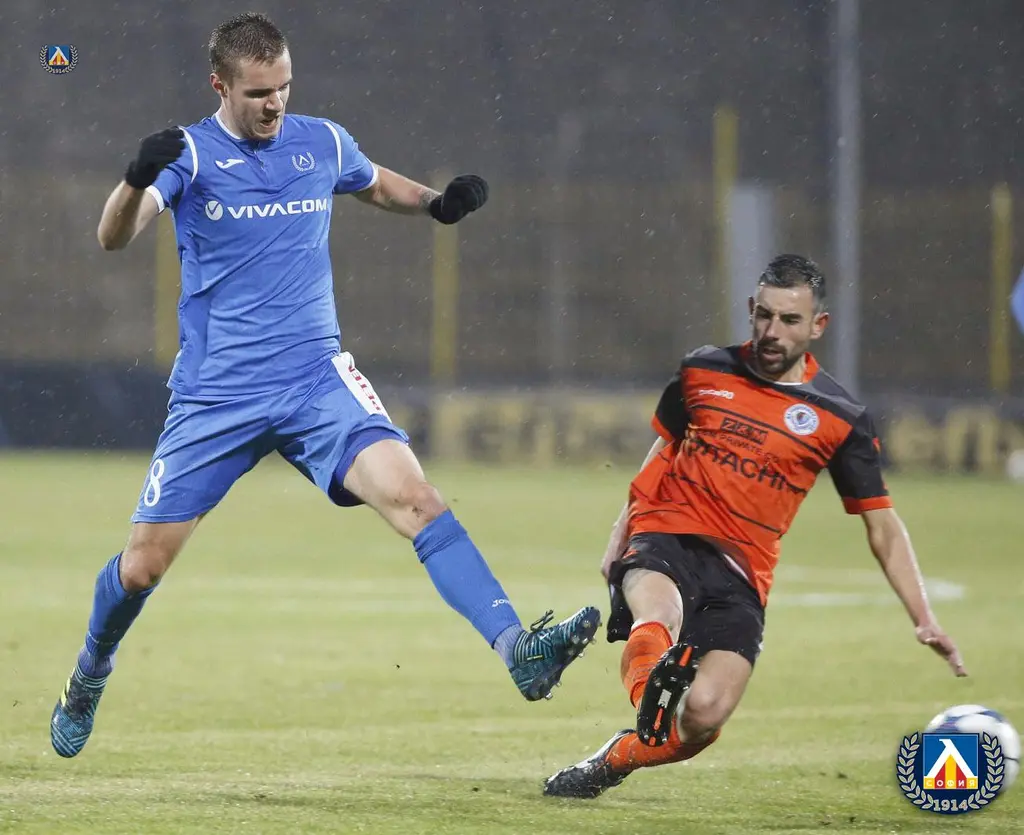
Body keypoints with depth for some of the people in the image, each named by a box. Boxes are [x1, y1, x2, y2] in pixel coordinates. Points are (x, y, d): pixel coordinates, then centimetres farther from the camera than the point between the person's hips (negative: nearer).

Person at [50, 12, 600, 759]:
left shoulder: (323, 143, 5)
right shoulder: (190, 153, -6)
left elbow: (376, 184, 27)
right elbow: (114, 237, -22)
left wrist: (437, 203, 6)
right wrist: (138, 179, -44)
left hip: (316, 380, 2)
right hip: (215, 395, -1)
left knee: (413, 495, -22)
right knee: (143, 564, 4)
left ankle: (518, 649, -32)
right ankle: (89, 681, 34)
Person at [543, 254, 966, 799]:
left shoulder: (840, 419, 4)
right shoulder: (703, 371, 10)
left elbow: (883, 527, 7)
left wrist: (923, 619, -1)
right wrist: (621, 533, 18)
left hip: (740, 573, 0)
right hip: (665, 537, 0)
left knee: (703, 716, -19)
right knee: (657, 622, -39)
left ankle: (611, 762, 3)